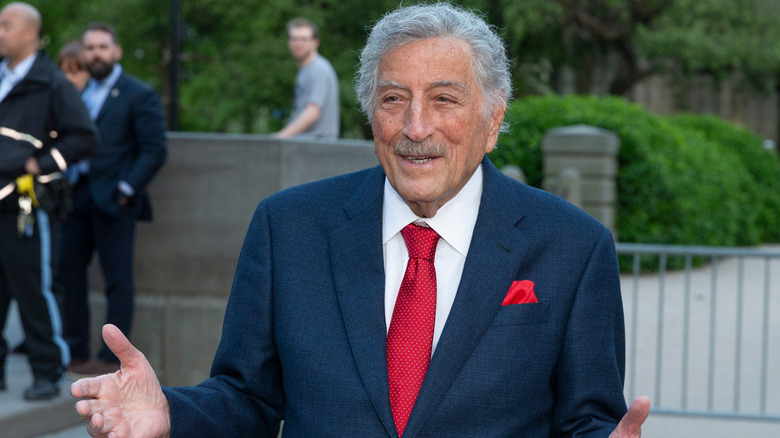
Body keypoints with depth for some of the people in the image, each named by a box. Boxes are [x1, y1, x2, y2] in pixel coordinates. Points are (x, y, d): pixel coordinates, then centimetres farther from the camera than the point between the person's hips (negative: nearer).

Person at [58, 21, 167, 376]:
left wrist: (125, 190, -13)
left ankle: (112, 358, 3)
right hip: (77, 196, 7)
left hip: (112, 200, -7)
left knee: (117, 279, -1)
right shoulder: (78, 92, 15)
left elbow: (154, 150, -8)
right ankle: (75, 351, 17)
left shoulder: (140, 96, -4)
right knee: (68, 271, 8)